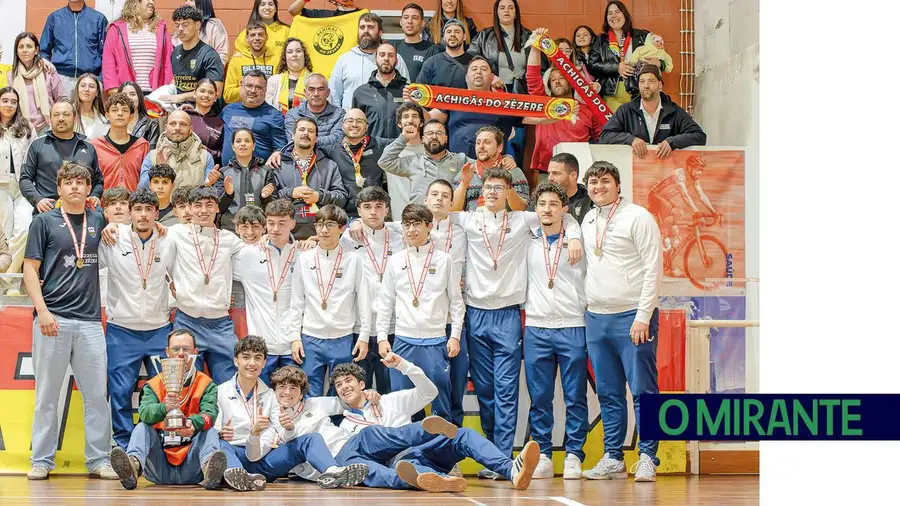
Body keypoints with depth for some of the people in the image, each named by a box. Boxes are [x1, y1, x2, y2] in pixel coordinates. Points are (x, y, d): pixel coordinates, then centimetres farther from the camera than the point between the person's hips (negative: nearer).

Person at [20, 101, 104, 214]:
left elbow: (98, 181, 27)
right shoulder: (37, 144, 14)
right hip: (47, 210, -2)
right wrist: (37, 199, -6)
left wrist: (95, 197, 6)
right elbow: (25, 179, 11)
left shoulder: (88, 148, 20)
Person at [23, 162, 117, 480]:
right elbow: (30, 269, 0)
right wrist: (42, 310, -12)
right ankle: (41, 461, 9)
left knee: (97, 394, 2)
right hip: (53, 320, -3)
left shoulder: (98, 221, 11)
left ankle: (99, 460, 8)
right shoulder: (44, 222, 3)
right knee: (47, 394, 2)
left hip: (90, 321, 3)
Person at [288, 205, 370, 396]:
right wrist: (295, 337, 2)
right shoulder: (305, 259, 4)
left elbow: (364, 301, 2)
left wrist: (364, 337, -1)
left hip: (343, 340, -1)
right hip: (310, 340, 1)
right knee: (311, 397, 3)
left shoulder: (353, 261, 0)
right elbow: (296, 301, 6)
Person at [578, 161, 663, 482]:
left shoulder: (637, 217, -5)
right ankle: (613, 459, 14)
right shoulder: (588, 221, 14)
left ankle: (647, 459, -1)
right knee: (608, 393, 9)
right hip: (596, 318, 6)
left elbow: (653, 269, -9)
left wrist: (643, 317, -15)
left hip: (632, 316, -6)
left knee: (643, 390, -5)